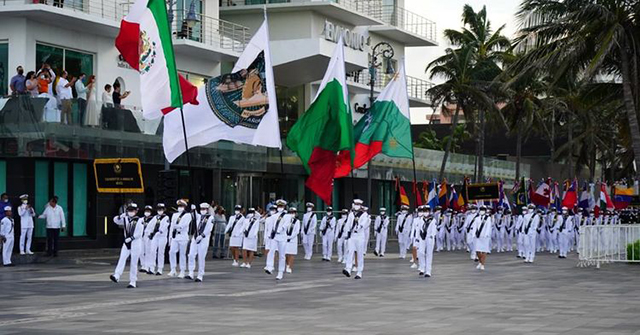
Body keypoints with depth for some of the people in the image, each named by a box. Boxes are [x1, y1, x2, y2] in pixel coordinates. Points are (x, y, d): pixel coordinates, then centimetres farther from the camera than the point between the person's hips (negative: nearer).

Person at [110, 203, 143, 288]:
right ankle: (116, 276, -30)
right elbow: (115, 220, 4)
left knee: (133, 263, -2)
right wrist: (121, 216, -13)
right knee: (122, 259, -15)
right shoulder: (125, 219, 11)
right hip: (126, 244, 4)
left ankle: (133, 282, 3)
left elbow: (139, 234, -11)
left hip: (136, 244, -4)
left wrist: (130, 238, -17)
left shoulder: (139, 220, -5)